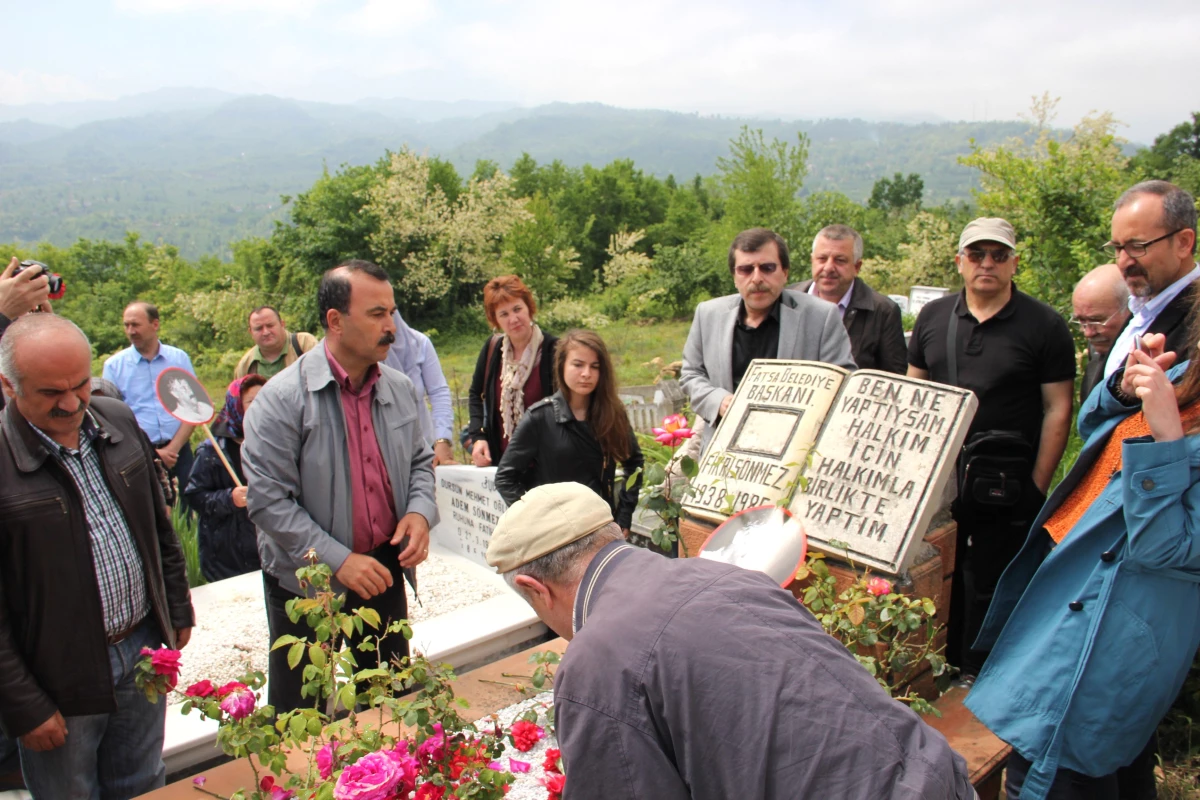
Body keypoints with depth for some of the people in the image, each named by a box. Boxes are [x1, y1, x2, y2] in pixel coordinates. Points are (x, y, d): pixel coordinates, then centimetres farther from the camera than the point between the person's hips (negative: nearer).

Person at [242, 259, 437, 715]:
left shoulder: (400, 390, 1)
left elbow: (420, 462, 13)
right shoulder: (282, 399, -17)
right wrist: (338, 560, -21)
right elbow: (267, 501, -18)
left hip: (383, 569, 5)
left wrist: (420, 511, -8)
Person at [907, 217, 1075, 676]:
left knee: (989, 586, 2)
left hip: (1006, 485, -3)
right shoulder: (933, 317, 8)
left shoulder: (1044, 326, -3)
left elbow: (1057, 410, -3)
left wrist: (1036, 487, -7)